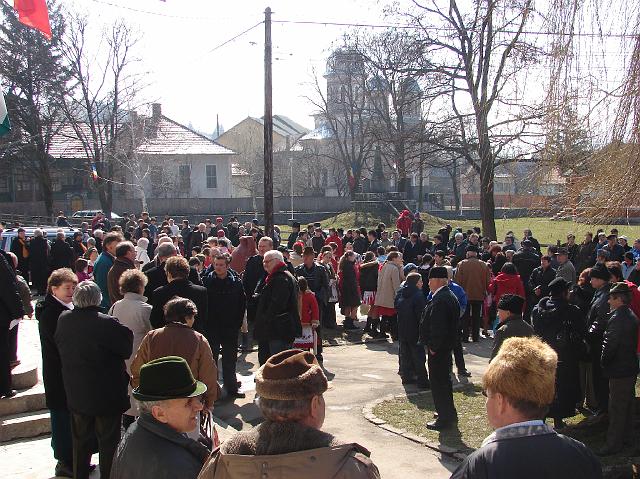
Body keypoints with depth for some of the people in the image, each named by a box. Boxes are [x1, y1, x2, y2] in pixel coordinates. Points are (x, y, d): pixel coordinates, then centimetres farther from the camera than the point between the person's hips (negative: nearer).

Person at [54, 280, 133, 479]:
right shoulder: (107, 323, -24)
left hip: (76, 394, 6)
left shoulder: (63, 319, -6)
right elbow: (128, 349, -15)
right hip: (106, 396, -5)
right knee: (108, 442, 9)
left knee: (80, 440, 21)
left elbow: (59, 345, 9)